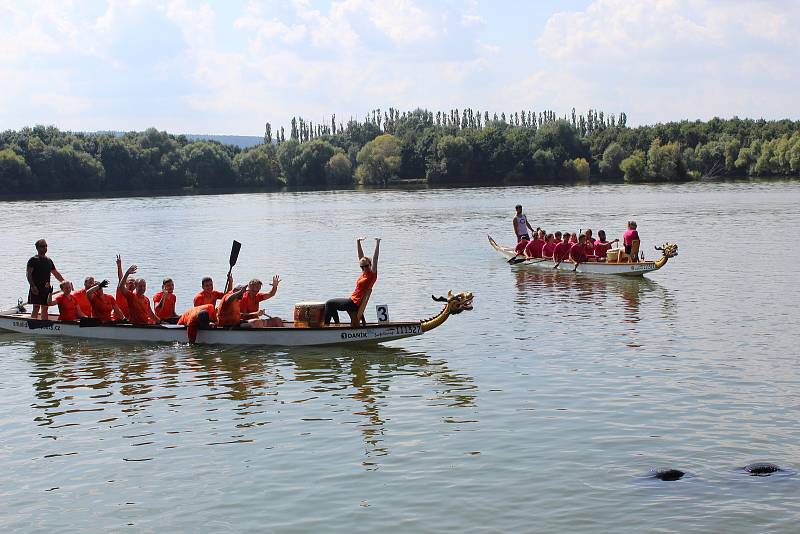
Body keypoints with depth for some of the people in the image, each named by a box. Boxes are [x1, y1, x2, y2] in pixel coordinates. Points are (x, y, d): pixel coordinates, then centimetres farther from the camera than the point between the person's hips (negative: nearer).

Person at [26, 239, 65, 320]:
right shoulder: (33, 260, -3)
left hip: (47, 288, 6)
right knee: (36, 308, -10)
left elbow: (56, 273, 22)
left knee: (45, 308, 8)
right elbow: (28, 274, -9)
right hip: (36, 288, -6)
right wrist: (33, 286, -19)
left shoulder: (49, 260, 17)